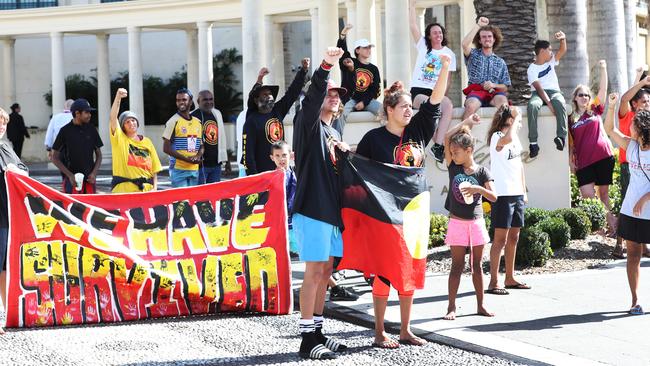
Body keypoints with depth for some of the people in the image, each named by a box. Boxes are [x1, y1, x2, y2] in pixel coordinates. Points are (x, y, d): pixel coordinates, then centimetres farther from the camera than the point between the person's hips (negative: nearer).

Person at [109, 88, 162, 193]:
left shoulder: (147, 142, 14)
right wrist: (118, 98, -23)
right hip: (123, 190, -3)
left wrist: (154, 187, 0)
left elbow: (154, 169, 13)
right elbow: (113, 118, -11)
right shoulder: (119, 139, 5)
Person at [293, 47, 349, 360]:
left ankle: (317, 331, 20)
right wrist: (325, 66, -39)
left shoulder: (334, 133, 20)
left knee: (325, 271, 11)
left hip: (332, 210, 8)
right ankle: (307, 340, -5)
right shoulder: (309, 123, -3)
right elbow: (312, 95, -25)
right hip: (312, 209, -8)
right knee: (314, 272, -8)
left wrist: (347, 153, 9)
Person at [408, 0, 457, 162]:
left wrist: (444, 95, -1)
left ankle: (438, 145, -40)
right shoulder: (423, 46, 10)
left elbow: (448, 79, 14)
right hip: (418, 90, -2)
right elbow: (413, 25, 4)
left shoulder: (449, 54, 14)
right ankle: (439, 144, -31)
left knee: (448, 105, -34)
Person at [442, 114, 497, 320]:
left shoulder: (482, 172, -2)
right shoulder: (453, 168, -1)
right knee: (457, 265, 1)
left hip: (476, 223, 0)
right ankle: (452, 306, 4)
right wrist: (466, 123, -6)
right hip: (457, 223, 0)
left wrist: (479, 188, -25)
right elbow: (447, 138, -9)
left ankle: (481, 305, 15)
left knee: (477, 265, 8)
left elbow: (494, 197, -8)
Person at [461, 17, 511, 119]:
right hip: (475, 92, -2)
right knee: (471, 106, -37)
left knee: (502, 100, -35)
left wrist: (493, 85, -5)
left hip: (494, 93, 2)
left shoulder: (500, 62, 23)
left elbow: (505, 87, 17)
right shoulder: (473, 55, 17)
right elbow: (465, 44, -8)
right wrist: (478, 25, -6)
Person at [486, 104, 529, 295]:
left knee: (513, 237, 13)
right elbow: (508, 139, -36)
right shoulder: (497, 137, -11)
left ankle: (510, 278, 22)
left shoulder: (515, 138, 16)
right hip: (503, 195, -9)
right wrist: (516, 117, -22)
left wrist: (524, 191, 18)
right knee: (500, 239, -8)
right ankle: (493, 282, -6)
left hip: (517, 194, 9)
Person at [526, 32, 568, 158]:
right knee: (532, 105, -39)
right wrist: (549, 104, -27)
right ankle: (533, 142, -40)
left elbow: (563, 50, 11)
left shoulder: (551, 61, 18)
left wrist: (563, 39, -11)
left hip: (554, 91, 3)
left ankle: (562, 137, -43)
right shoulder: (532, 69, -3)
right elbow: (539, 88, -14)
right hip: (538, 93, -3)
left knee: (560, 103, -36)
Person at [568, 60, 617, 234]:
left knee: (603, 192, 4)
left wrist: (603, 69, -6)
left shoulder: (595, 109, 9)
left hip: (603, 156, 0)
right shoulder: (571, 118, 9)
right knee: (587, 195, -10)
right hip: (584, 161, 0)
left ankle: (611, 223, 8)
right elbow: (571, 142, 10)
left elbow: (603, 89, 1)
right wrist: (570, 161, 3)